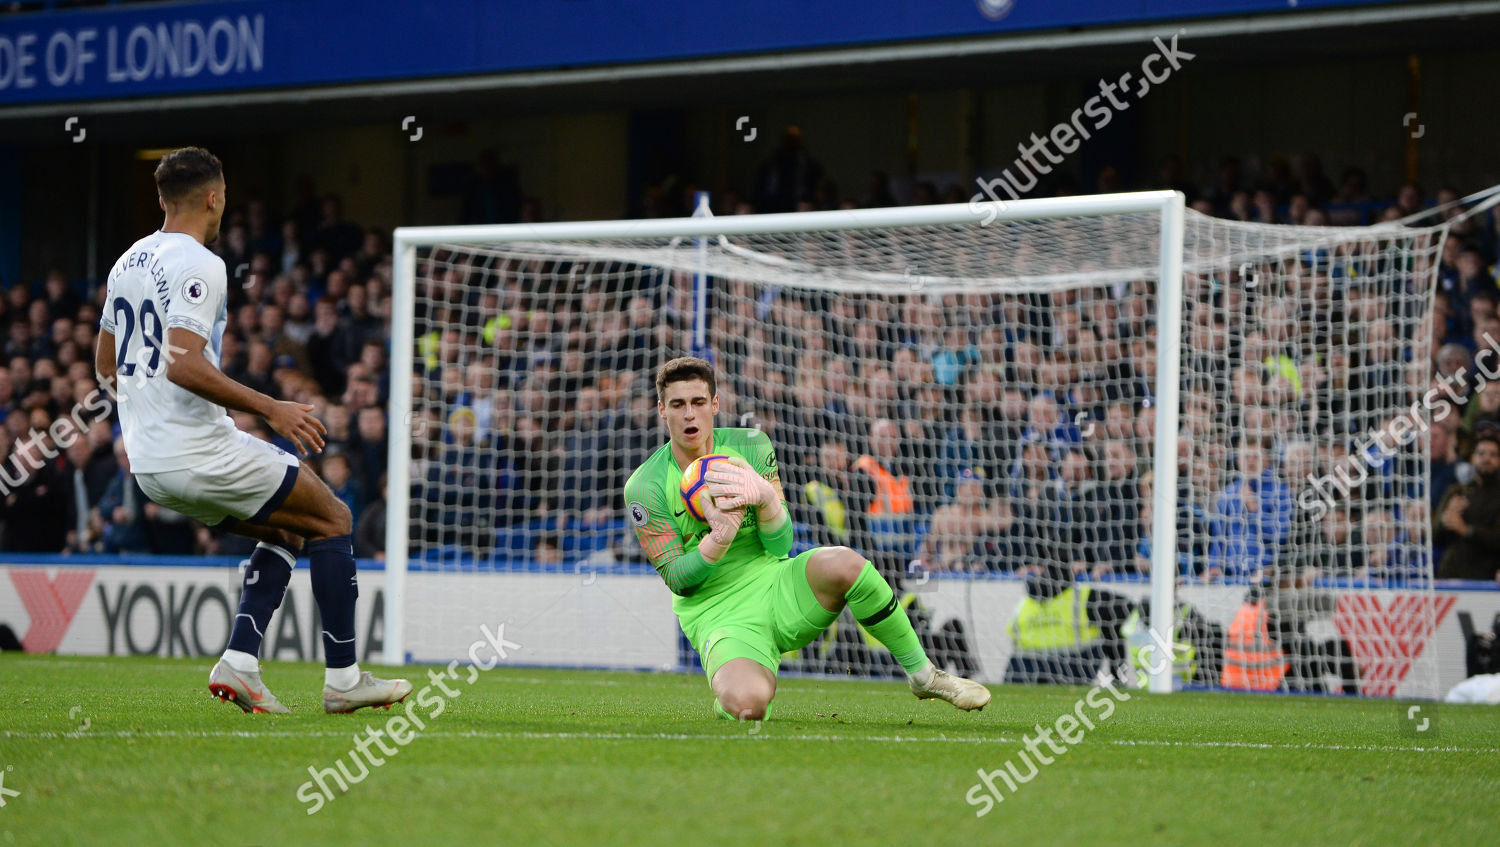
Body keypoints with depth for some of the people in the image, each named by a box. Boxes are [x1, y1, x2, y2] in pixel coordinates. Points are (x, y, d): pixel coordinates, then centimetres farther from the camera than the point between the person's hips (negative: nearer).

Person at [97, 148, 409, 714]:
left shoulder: (128, 263, 13)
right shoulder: (197, 265, -15)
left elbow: (106, 365, 22)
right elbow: (183, 365, -27)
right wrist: (269, 409, -22)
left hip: (149, 465, 9)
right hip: (199, 451, -9)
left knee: (286, 530, 21)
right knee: (333, 520, 5)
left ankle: (238, 663, 6)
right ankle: (342, 679, 3)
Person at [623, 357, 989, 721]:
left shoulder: (750, 446, 3)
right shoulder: (645, 487, -6)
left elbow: (780, 544, -1)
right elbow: (677, 580, -9)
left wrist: (765, 497, -23)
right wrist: (718, 540, -28)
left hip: (775, 588, 3)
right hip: (718, 618, -3)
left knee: (842, 564, -32)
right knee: (746, 705, -35)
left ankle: (923, 674, -13)